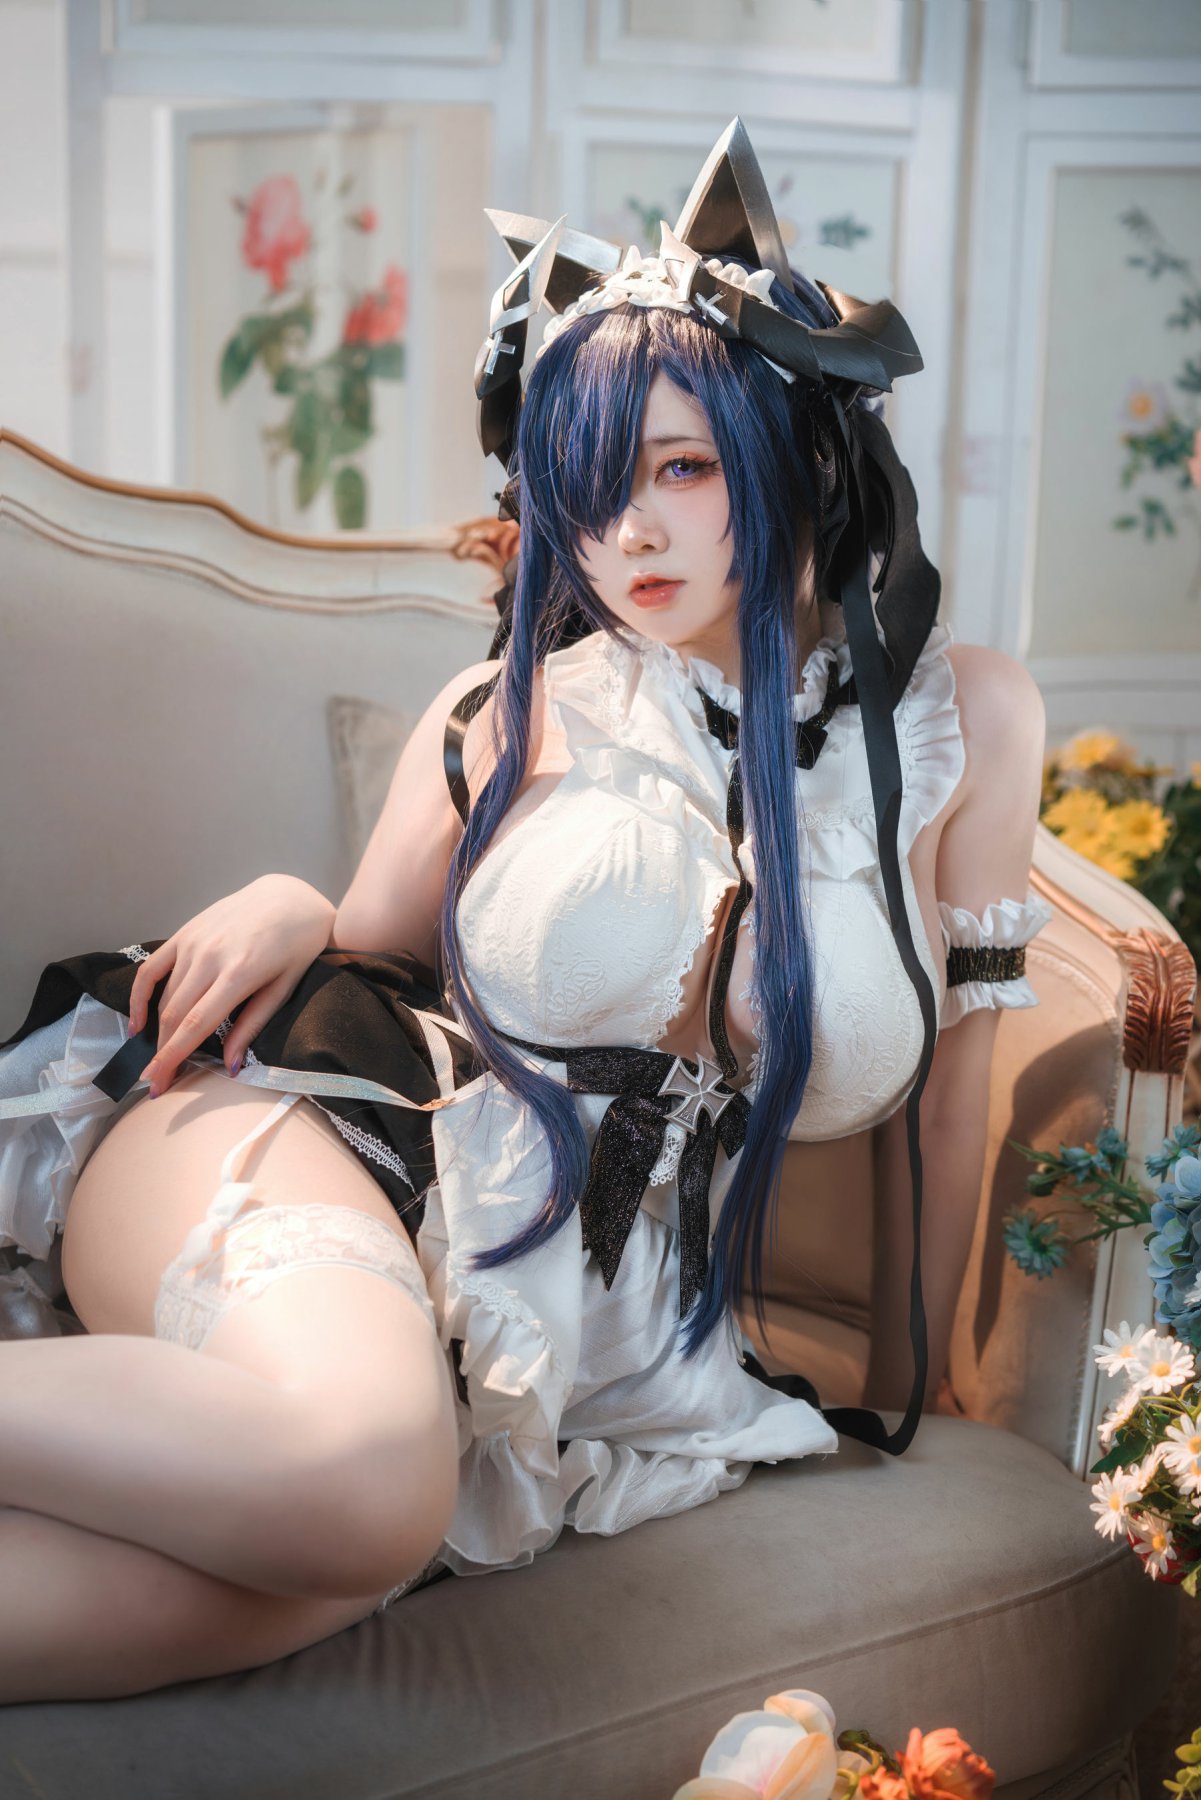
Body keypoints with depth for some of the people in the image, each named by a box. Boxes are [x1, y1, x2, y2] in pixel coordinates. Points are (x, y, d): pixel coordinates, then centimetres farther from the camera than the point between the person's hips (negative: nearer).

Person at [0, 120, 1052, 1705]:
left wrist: (908, 1394, 20)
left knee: (273, 1598, -36)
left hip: (589, 1355, 1)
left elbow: (949, 1081, 13)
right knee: (356, 1477, -40)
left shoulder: (959, 722, 7)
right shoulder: (514, 711, 6)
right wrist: (289, 908, -9)